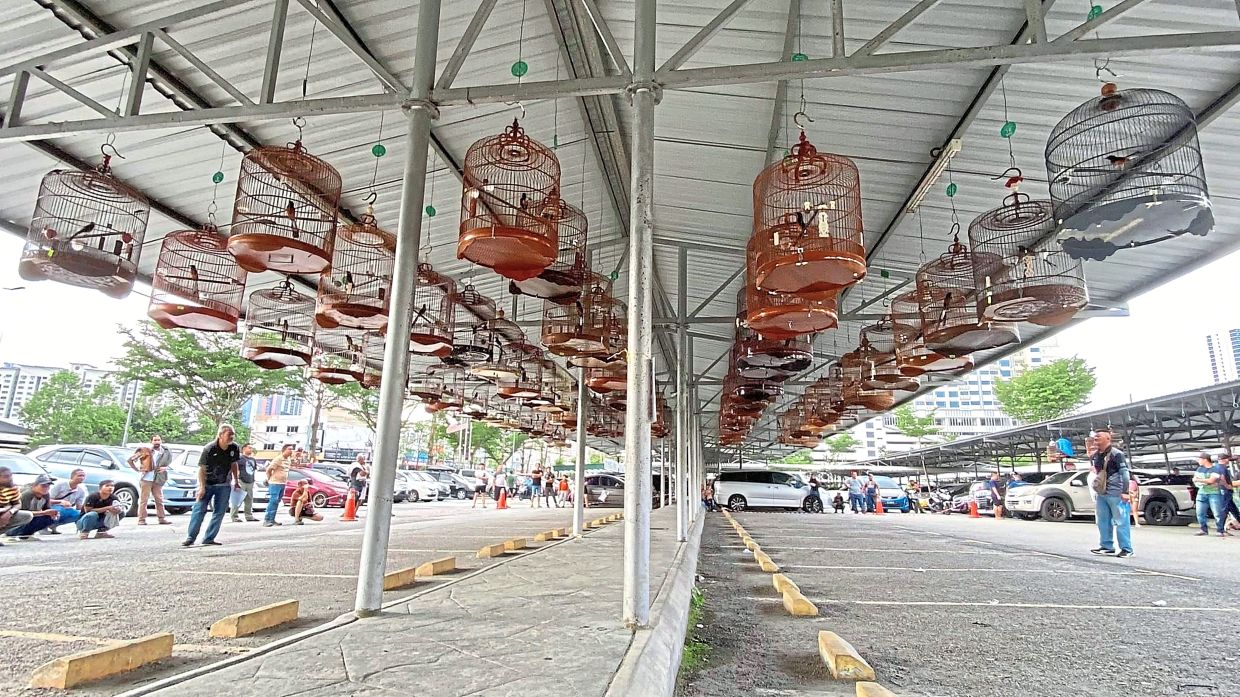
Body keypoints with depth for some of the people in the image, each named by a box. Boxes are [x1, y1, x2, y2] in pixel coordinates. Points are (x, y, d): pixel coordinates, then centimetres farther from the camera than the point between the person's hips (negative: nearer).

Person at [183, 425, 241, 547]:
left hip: (224, 485, 4)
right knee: (199, 509, -4)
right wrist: (202, 487, -18)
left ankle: (208, 539, 10)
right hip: (207, 484, -3)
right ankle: (190, 537, 7)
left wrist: (236, 482, 8)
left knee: (219, 512, 3)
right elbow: (201, 469, -13)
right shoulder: (209, 449, -18)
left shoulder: (234, 448, -7)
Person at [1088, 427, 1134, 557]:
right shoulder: (1095, 455, 11)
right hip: (1101, 493, 8)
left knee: (1121, 521, -3)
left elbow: (1124, 473, -13)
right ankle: (1107, 546, 21)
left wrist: (1125, 492, -17)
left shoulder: (1117, 454, -9)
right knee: (1103, 521, 12)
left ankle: (1126, 549, 4)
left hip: (1115, 493, -8)